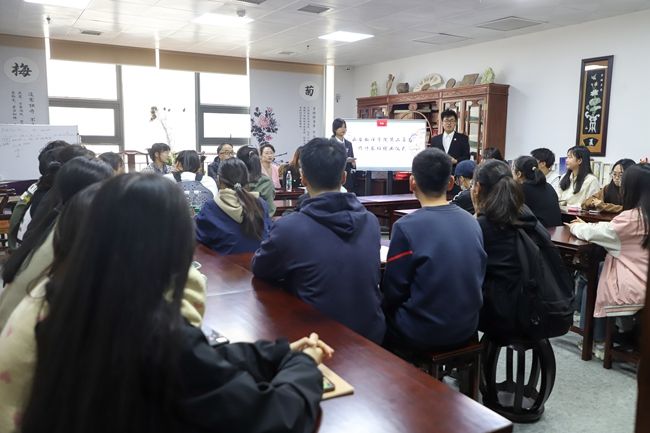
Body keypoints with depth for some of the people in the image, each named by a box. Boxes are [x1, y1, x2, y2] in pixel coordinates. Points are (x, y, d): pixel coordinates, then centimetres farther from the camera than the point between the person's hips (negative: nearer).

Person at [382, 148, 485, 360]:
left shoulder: (406, 226, -19)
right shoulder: (472, 222, -1)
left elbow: (393, 291, -13)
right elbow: (476, 278, 9)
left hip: (423, 333, -6)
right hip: (467, 327, 6)